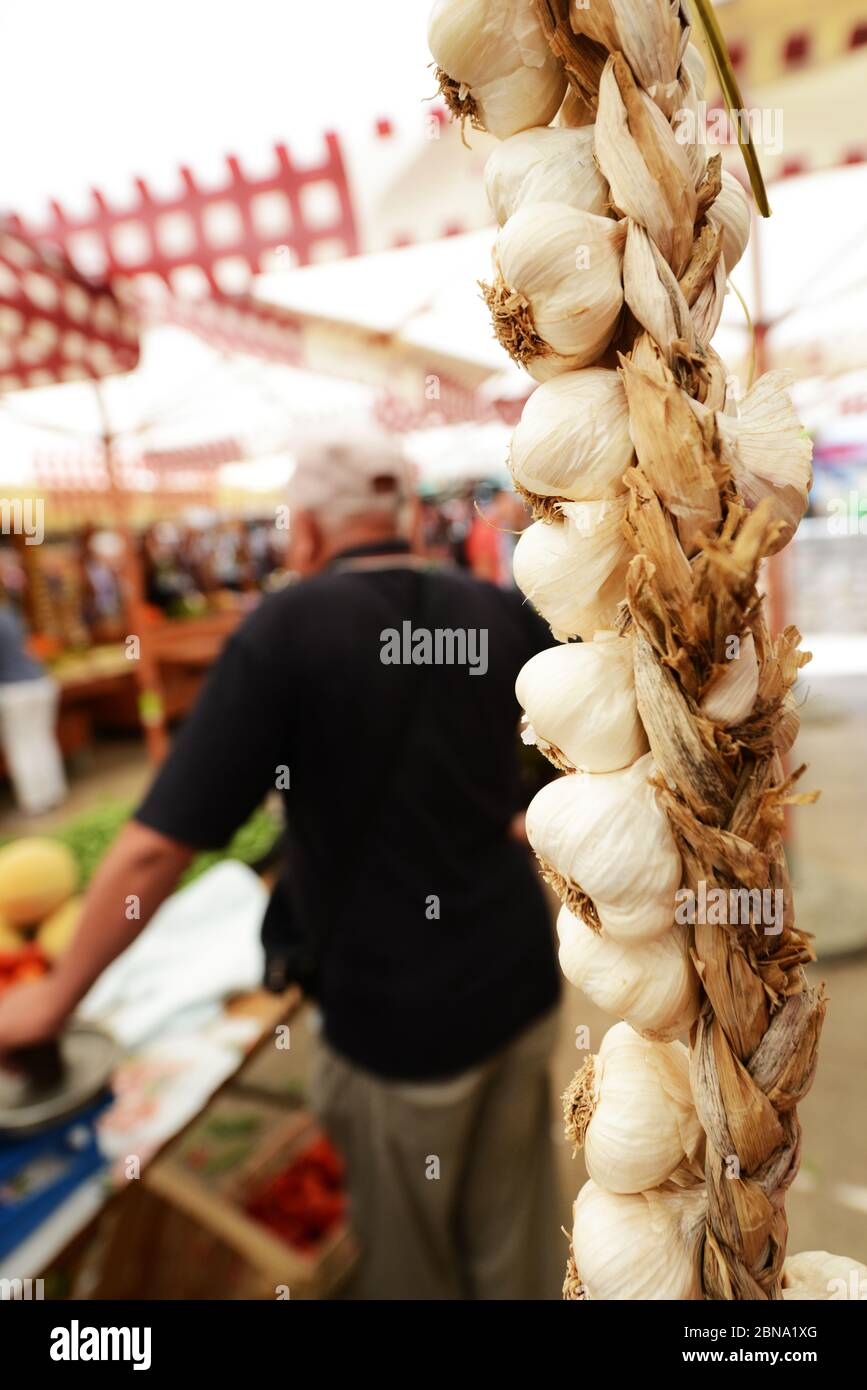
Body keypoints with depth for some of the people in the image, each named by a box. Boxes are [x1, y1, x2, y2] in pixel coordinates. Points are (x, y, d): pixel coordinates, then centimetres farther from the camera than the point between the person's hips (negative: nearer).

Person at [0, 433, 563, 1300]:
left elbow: (155, 848, -19)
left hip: (400, 1017, -4)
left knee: (409, 1257, 24)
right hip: (522, 980, 5)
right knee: (513, 1229, 27)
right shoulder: (498, 612, -3)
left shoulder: (287, 627, -18)